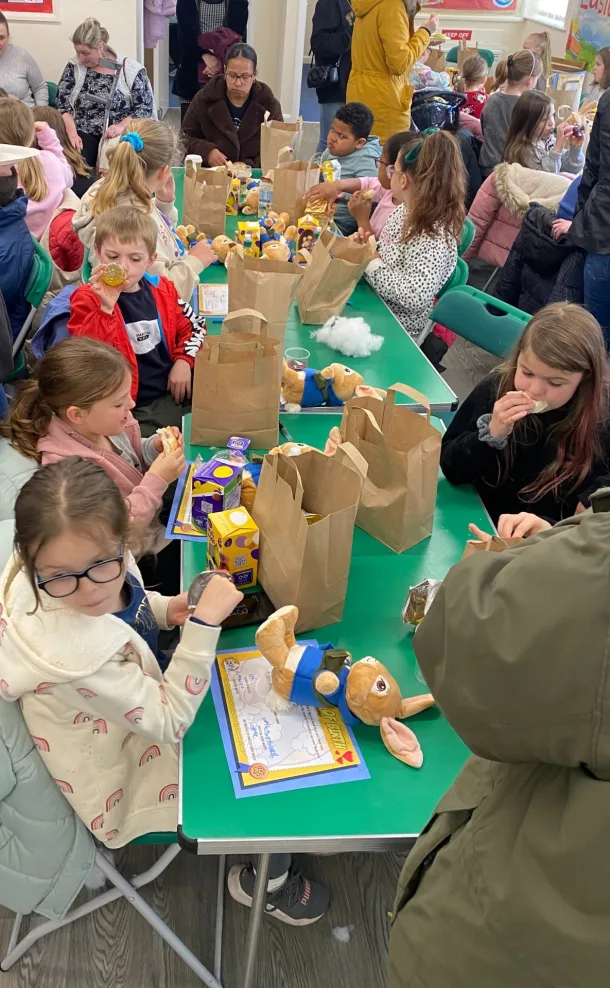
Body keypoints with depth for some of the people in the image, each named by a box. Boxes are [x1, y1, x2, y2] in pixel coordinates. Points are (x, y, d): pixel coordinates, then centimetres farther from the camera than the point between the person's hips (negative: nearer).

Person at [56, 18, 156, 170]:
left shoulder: (131, 70, -1)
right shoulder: (74, 67, 7)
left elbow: (145, 107, -3)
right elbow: (62, 105, 6)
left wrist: (122, 126, -20)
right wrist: (72, 134, -12)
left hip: (120, 136, -2)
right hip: (84, 135, 2)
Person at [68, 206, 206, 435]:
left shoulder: (162, 289, 9)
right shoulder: (87, 299, -6)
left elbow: (193, 326, 23)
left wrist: (184, 360, 4)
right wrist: (106, 308, -34)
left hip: (173, 391, 7)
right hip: (132, 410, -6)